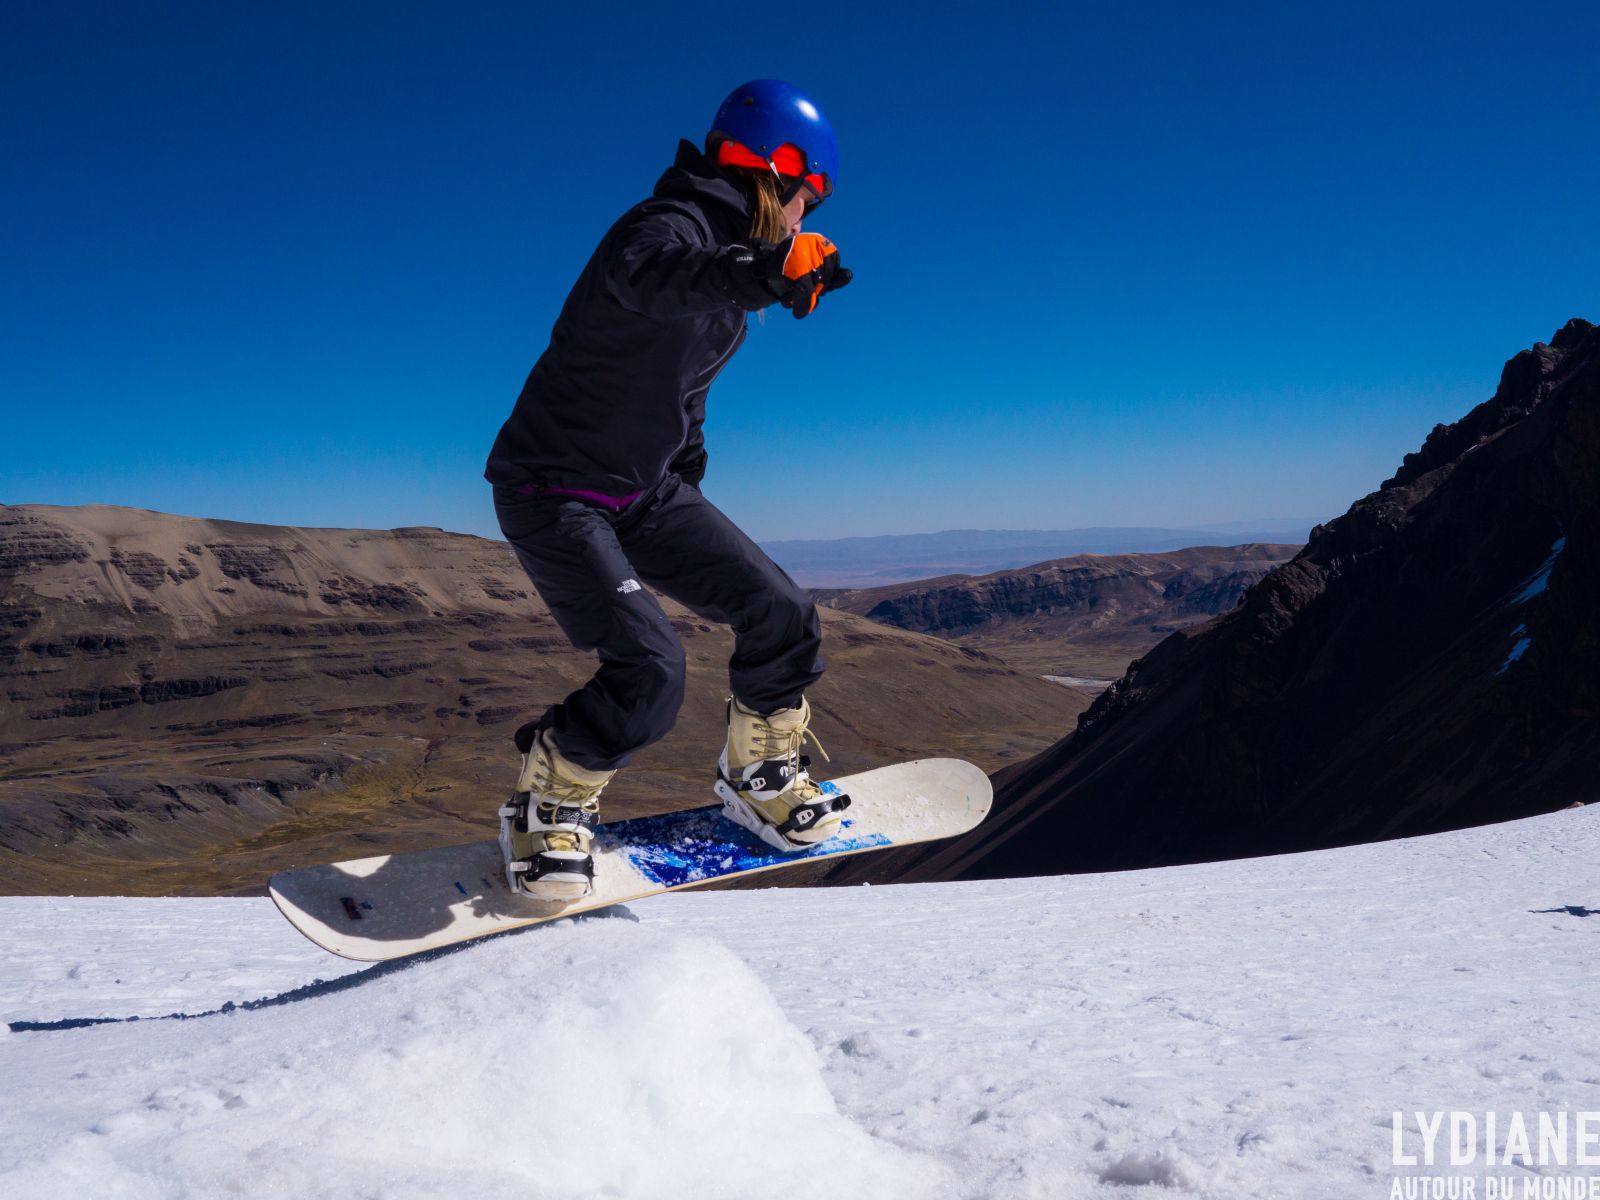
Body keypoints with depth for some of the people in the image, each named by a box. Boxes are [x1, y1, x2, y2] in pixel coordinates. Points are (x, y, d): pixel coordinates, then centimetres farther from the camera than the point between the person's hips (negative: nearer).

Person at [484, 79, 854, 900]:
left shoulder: (729, 253, 10)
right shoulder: (670, 228, -19)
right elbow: (649, 274, -47)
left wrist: (688, 484, 29)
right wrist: (766, 271, -62)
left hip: (647, 492, 9)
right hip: (556, 493, -9)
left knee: (780, 614, 1)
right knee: (649, 672, -21)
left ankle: (760, 776, 23)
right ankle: (546, 804, 3)